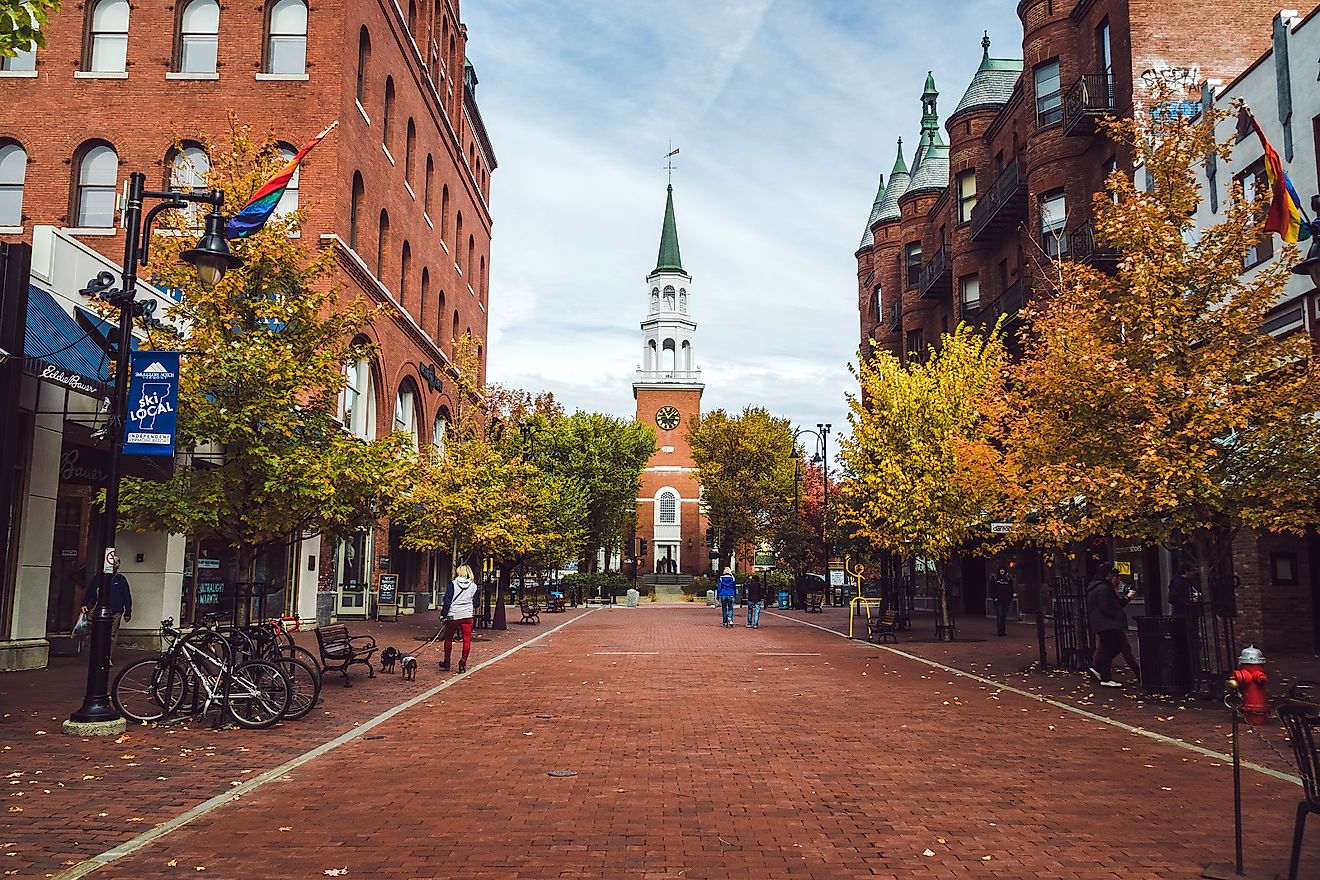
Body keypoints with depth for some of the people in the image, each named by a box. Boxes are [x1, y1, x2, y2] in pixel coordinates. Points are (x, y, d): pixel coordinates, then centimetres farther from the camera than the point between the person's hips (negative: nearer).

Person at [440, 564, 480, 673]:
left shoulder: (453, 584, -4)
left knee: (448, 638, 14)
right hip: (468, 616, 1)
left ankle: (446, 662, 23)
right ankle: (463, 662, 0)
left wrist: (443, 615, 0)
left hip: (453, 616, -1)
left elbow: (447, 601, -6)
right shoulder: (474, 586, 5)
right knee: (467, 639, 5)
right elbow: (476, 604, 12)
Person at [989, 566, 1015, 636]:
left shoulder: (1008, 579, 11)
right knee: (999, 615, -10)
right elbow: (992, 589, 3)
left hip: (1006, 600, 3)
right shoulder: (994, 579, 4)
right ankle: (1000, 631, -10)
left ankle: (1004, 631, 12)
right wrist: (994, 597, -8)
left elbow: (1011, 590, 15)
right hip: (998, 600, -3)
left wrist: (1010, 598, 3)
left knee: (1004, 616, 6)